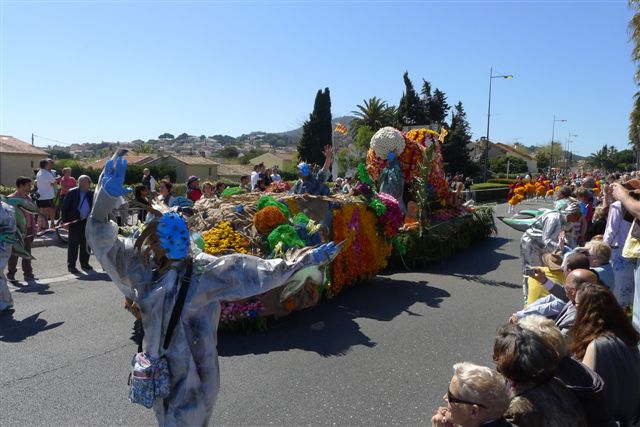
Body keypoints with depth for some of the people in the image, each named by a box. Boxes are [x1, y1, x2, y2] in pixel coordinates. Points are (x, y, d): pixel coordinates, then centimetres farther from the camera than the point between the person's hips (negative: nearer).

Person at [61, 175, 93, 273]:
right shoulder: (72, 193, -3)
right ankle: (71, 265, 6)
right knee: (73, 244, -1)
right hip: (75, 221, -4)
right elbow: (65, 207, -3)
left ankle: (84, 263, 21)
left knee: (86, 244, 9)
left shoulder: (90, 193, 9)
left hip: (87, 221, 4)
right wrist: (65, 221, -8)